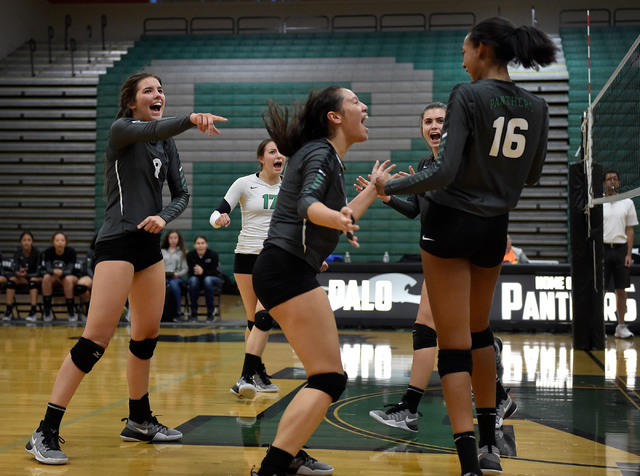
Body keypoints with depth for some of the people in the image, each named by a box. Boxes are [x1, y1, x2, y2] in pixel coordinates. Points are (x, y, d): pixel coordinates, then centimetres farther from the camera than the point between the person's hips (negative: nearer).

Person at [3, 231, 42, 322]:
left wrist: (25, 274, -31)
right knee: (11, 280, -26)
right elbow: (15, 271, -9)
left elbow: (38, 273, -16)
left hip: (35, 277, -3)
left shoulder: (37, 253, -15)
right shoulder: (17, 253, -7)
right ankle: (9, 311, -26)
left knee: (33, 280, -37)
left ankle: (34, 312, -41)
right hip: (22, 278, 3)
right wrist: (18, 273, -33)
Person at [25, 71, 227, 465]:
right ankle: (46, 433, -10)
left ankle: (140, 421, 28)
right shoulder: (121, 129, -6)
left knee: (147, 336, 13)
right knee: (97, 338, -14)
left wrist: (164, 217, -10)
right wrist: (192, 119, -47)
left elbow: (181, 193, 12)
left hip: (150, 245, 8)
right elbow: (153, 129, -28)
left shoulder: (167, 144, 13)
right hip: (117, 243, -8)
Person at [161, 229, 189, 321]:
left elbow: (185, 269, 9)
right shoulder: (162, 251, 26)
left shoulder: (182, 252, 20)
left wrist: (177, 274, -10)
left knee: (173, 284, -41)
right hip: (163, 277, 1)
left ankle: (178, 312, -35)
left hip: (177, 278, -1)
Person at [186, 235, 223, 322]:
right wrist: (196, 272, -35)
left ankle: (211, 312, -26)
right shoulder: (190, 255, -10)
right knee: (193, 280, -33)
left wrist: (203, 271, -38)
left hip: (213, 280, -2)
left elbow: (215, 272, -18)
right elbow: (191, 272, -11)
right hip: (197, 280, 2)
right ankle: (193, 313, -24)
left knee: (208, 280, -36)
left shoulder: (213, 255, -16)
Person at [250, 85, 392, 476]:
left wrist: (375, 187, 40)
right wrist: (337, 219, -46)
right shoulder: (320, 153, -7)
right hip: (289, 270, -10)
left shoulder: (328, 157, 21)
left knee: (325, 374, 20)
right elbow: (306, 204, -25)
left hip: (285, 271, 10)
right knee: (330, 380, -15)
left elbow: (339, 216, 31)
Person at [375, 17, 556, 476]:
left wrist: (391, 185, -7)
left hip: (450, 225, -6)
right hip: (494, 230, 6)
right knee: (479, 330, 24)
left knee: (455, 343, -2)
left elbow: (445, 172, -20)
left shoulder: (467, 96, -14)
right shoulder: (536, 107, 3)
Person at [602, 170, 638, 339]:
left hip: (621, 249, 2)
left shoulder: (627, 203, 7)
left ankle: (621, 326, 12)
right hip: (602, 249, -2)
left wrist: (629, 254, 0)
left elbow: (630, 230, 8)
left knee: (621, 290, 5)